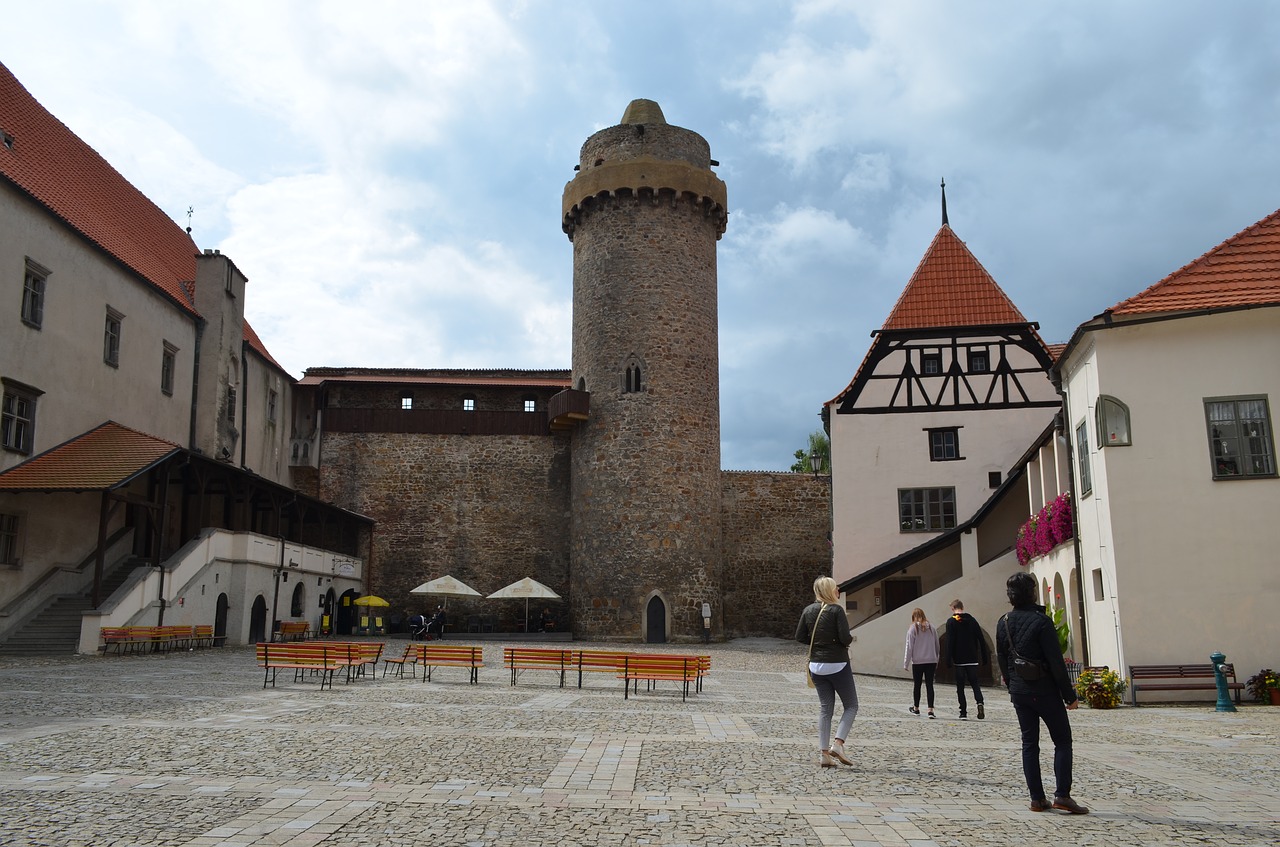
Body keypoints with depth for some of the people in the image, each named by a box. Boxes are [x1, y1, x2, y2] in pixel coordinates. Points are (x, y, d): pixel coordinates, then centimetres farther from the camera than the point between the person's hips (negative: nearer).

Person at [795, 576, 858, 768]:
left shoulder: (808, 610, 4)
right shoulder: (836, 610, -13)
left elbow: (800, 636, 5)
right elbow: (845, 638, -19)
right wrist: (851, 638, 3)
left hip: (816, 665, 6)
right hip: (837, 665, -6)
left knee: (825, 708, 11)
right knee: (851, 706, 8)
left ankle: (823, 753, 7)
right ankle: (838, 744, -7)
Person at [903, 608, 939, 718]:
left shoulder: (913, 628, -7)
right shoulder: (931, 628, 5)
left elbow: (909, 647, -7)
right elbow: (937, 645, 10)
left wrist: (906, 663, -1)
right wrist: (936, 660, 20)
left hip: (917, 662, -3)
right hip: (931, 661, 3)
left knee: (916, 685, 11)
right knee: (929, 685, 1)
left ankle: (916, 708, 24)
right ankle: (930, 710, -10)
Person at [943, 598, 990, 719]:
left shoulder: (951, 622, -5)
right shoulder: (972, 620, 6)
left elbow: (949, 642, -11)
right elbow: (981, 640, 6)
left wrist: (948, 660, -9)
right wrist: (985, 657, 11)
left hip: (959, 660, -3)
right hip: (972, 659, 3)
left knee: (960, 686, 5)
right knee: (974, 682, 12)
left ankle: (963, 712, 3)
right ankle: (979, 702, -14)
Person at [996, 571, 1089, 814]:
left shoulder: (1003, 623, 4)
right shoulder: (1041, 621, -15)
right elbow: (1056, 661, -15)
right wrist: (1069, 694, -9)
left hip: (1019, 691, 5)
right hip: (1045, 691, -5)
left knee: (1029, 743, 10)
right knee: (1062, 741, 6)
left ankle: (1037, 798, 10)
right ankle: (1062, 795, -2)